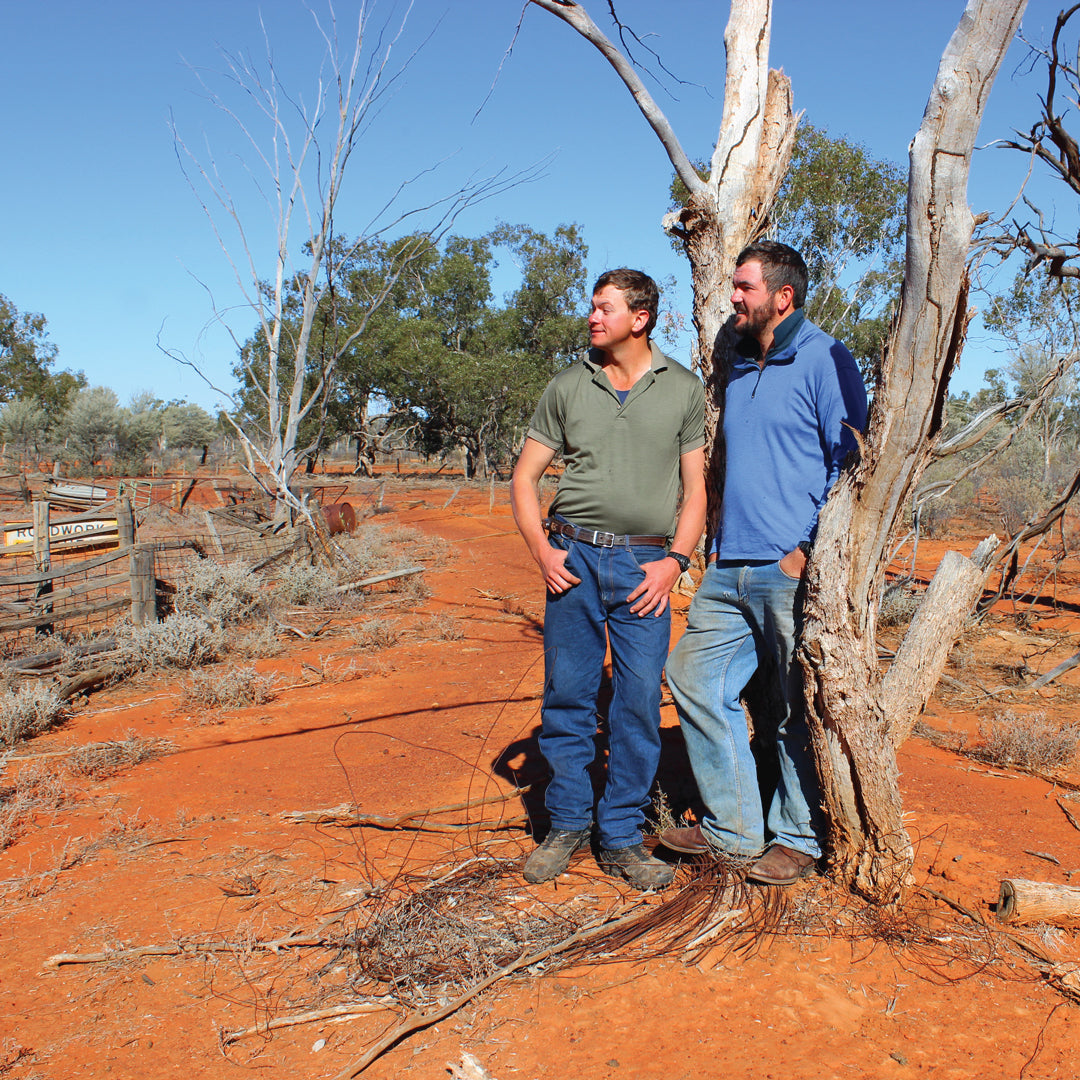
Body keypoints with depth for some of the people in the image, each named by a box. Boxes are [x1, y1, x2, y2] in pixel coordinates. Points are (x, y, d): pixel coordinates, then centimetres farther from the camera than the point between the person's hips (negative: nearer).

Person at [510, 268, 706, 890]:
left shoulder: (685, 390, 6)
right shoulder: (569, 387, 9)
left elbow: (696, 486, 7)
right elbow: (526, 476, 11)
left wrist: (676, 559, -6)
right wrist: (542, 549, -2)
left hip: (645, 564, -1)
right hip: (573, 558, 1)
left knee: (640, 702, -1)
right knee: (567, 696, 4)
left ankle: (622, 837, 14)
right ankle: (569, 823, 21)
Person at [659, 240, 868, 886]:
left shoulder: (824, 360, -4)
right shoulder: (740, 370, 19)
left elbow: (851, 460, -9)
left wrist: (813, 548, -15)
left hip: (793, 571, -8)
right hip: (731, 568, 8)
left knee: (803, 708, 3)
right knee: (693, 678, 8)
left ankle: (800, 839, 20)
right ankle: (733, 828, 20)